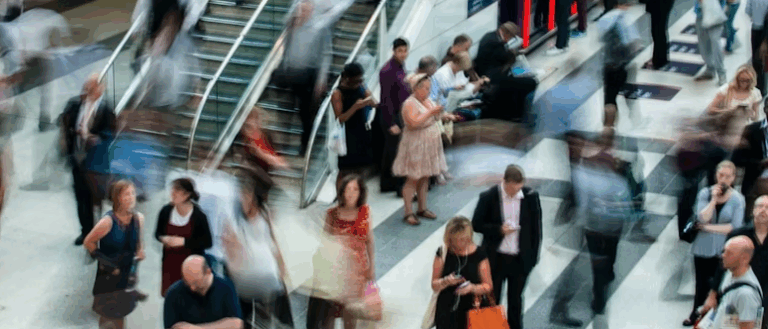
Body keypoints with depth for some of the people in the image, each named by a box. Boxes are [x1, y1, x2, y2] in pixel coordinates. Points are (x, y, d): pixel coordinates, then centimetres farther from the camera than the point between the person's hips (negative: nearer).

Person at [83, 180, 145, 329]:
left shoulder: (138, 218, -6)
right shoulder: (108, 222, -23)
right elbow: (88, 242, -13)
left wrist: (140, 252, -9)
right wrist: (103, 260, -15)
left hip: (126, 274, 5)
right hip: (108, 276, -5)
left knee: (121, 311, 19)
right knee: (107, 313, 6)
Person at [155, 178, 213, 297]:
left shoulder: (198, 216, -16)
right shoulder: (166, 211, -5)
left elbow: (207, 242, -12)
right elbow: (158, 233, 12)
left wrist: (184, 241, -21)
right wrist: (164, 238, -13)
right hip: (170, 264, 4)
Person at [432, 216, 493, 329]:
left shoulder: (479, 254, -4)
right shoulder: (443, 253, -1)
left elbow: (488, 286, 0)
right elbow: (434, 285, 4)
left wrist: (472, 287, -20)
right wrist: (446, 281, -18)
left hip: (471, 311, -1)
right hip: (447, 313, 1)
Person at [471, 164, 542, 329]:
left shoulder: (530, 196, -8)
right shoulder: (489, 197, -13)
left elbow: (536, 227, 1)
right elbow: (476, 225, -7)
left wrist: (533, 256, 1)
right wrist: (498, 229, -22)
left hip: (520, 259, 2)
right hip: (495, 258, -2)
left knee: (515, 300, 18)